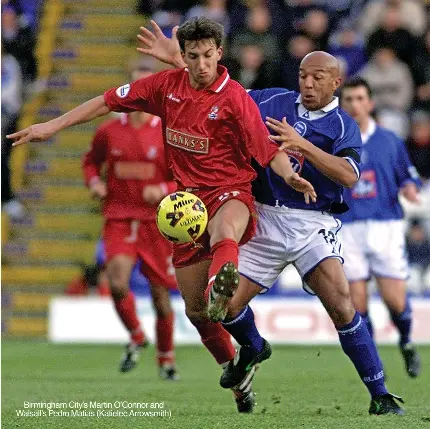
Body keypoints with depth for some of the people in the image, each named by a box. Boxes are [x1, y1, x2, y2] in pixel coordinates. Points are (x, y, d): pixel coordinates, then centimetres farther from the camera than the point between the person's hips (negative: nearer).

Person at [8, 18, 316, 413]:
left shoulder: (234, 98, -10)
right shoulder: (167, 85, 3)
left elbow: (267, 150, -11)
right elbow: (110, 101, 11)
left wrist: (289, 176, -32)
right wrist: (52, 126, 9)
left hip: (230, 192, -6)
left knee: (225, 232, -45)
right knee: (195, 310, 8)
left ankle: (222, 290, -80)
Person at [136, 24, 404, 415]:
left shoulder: (343, 126, -3)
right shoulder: (275, 102, 7)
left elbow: (349, 176, -20)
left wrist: (301, 144, -28)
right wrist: (177, 60, 3)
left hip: (313, 225, -3)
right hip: (265, 221, 3)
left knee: (341, 306, -19)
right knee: (227, 304, -2)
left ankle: (380, 397, -10)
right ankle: (253, 349, 34)